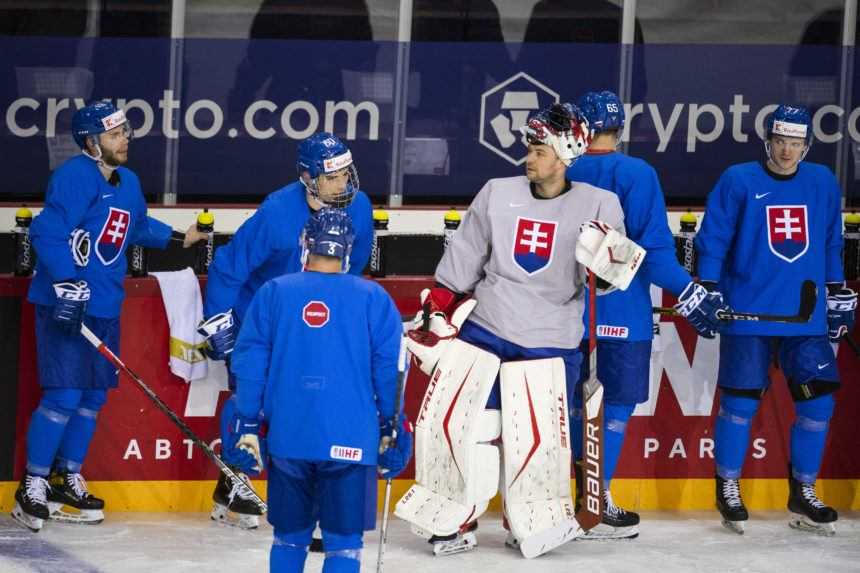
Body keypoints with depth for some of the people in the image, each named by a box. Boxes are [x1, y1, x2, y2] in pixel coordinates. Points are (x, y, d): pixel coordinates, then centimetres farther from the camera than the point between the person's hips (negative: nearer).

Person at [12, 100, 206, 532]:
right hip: (65, 303, -9)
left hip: (104, 306, 9)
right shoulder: (75, 176, -15)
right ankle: (33, 487, -1)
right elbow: (48, 233, -23)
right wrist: (67, 283, -29)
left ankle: (67, 480, 25)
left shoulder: (127, 182, 15)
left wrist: (178, 237, 32)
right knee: (64, 396, -10)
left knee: (93, 395, 13)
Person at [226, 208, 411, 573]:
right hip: (349, 443, -2)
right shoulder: (373, 299, 1)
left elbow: (250, 364, 2)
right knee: (343, 544, 3)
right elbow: (389, 369, 2)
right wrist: (390, 429, 12)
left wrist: (248, 425, 7)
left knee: (289, 538, 16)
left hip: (287, 437, 2)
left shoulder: (273, 293, 4)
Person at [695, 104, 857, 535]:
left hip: (807, 317, 4)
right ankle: (727, 490, 13)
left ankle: (803, 493, 13)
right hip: (747, 313, -4)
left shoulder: (823, 184, 9)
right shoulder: (738, 181, -3)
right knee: (741, 402, -3)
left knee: (817, 401, 0)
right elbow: (712, 240, -2)